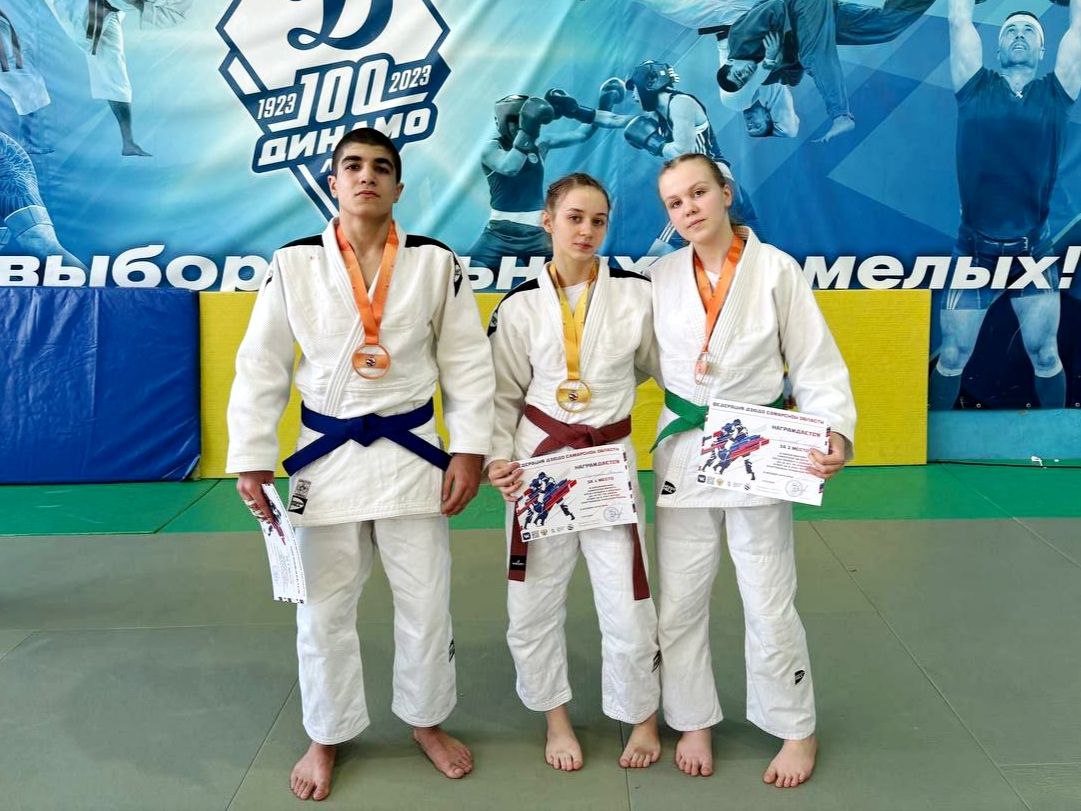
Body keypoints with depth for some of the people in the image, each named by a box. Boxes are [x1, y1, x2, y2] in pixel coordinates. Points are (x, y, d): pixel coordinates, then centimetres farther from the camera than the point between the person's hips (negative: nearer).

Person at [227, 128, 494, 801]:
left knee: (426, 603, 11)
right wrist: (252, 460, -3)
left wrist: (469, 449, -7)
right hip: (326, 456, 0)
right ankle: (326, 738, 33)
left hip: (413, 453, 0)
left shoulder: (437, 263, -4)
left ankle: (427, 721, 35)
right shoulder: (294, 264, -3)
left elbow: (468, 363, -1)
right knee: (323, 609, 10)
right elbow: (261, 367, 0)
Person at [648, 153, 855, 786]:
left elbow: (818, 366, -7)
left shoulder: (776, 269, -8)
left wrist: (837, 433, -22)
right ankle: (695, 722, 32)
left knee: (770, 607, 7)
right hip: (683, 453, 3)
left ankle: (797, 730, 30)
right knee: (679, 604, 10)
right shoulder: (661, 277, 1)